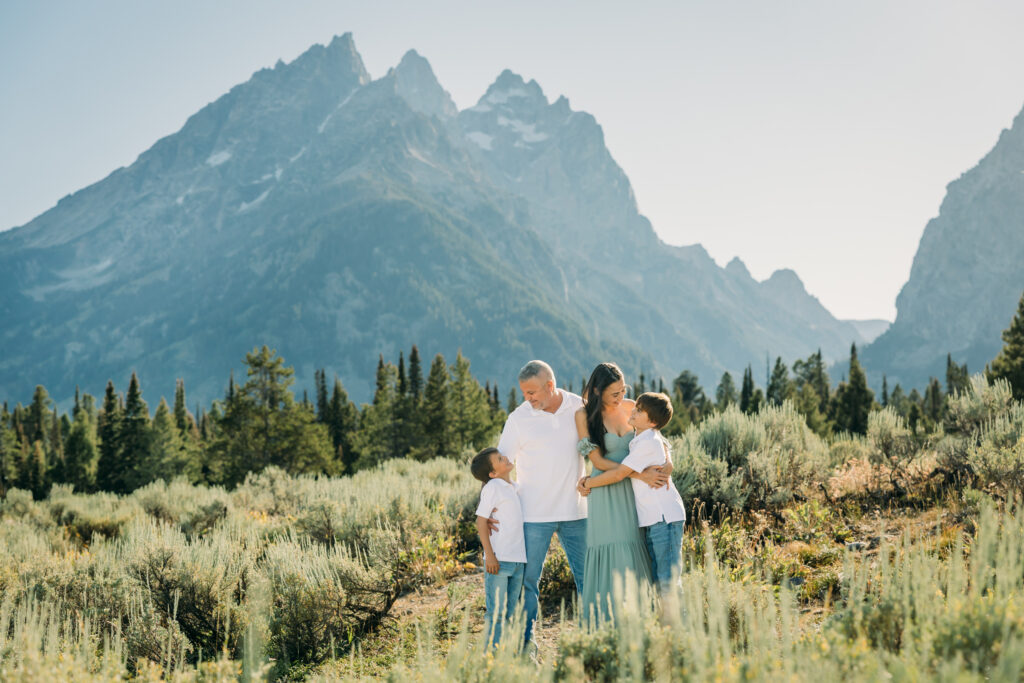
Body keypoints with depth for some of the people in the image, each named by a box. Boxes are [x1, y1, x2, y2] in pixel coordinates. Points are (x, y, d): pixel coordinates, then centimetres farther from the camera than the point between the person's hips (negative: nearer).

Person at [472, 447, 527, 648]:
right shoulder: (492, 488, -8)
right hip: (498, 559, -8)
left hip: (518, 560, 8)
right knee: (496, 612, -4)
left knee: (511, 612, 12)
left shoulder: (513, 487, 15)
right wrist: (489, 555, -17)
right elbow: (481, 521, -12)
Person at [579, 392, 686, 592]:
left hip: (665, 517, -10)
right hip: (652, 518, 10)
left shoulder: (648, 442, -16)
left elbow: (619, 474, -17)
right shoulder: (640, 438, 13)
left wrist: (588, 483, -4)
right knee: (657, 578, 12)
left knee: (667, 580, -9)